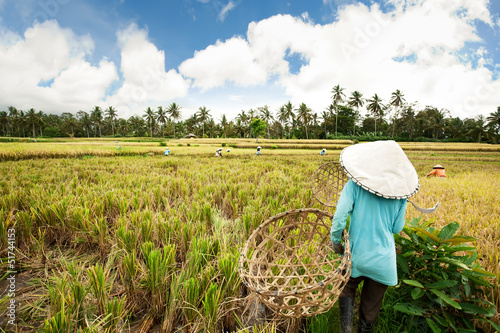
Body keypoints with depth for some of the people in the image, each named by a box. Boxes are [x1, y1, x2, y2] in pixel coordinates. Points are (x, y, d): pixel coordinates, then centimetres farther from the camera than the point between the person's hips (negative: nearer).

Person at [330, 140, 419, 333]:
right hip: (383, 259, 2)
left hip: (356, 254, -1)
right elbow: (397, 228, 2)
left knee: (347, 288, 26)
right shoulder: (400, 190, -6)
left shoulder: (355, 184, -15)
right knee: (371, 305, 21)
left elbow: (340, 217, -19)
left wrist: (335, 241, -3)